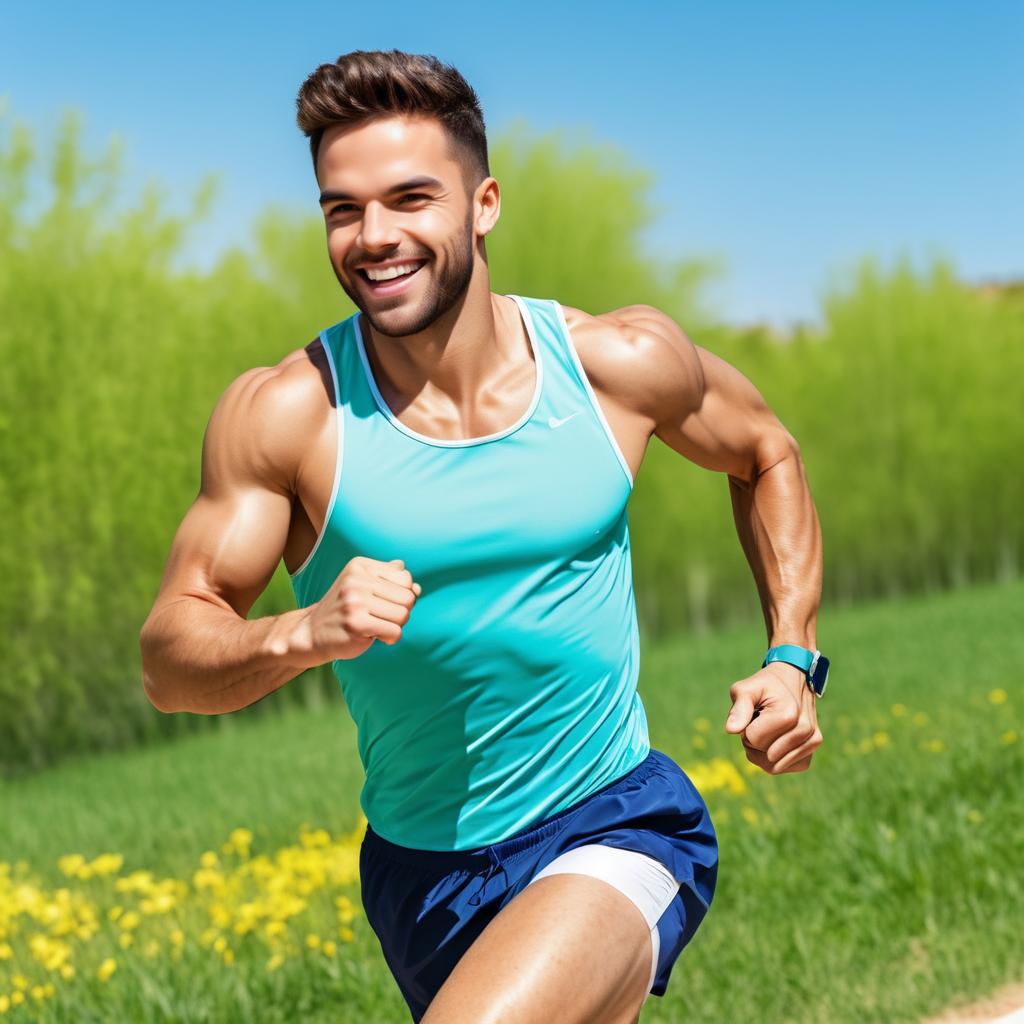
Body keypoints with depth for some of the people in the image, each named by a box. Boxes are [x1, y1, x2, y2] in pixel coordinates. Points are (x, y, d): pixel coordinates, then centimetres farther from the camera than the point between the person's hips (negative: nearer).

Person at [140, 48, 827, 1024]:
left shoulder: (623, 363, -7)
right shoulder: (285, 413, -12)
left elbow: (765, 454, 13)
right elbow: (169, 658, -9)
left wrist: (793, 659, 3)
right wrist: (304, 633, -29)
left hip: (620, 833, -1)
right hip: (424, 871, 2)